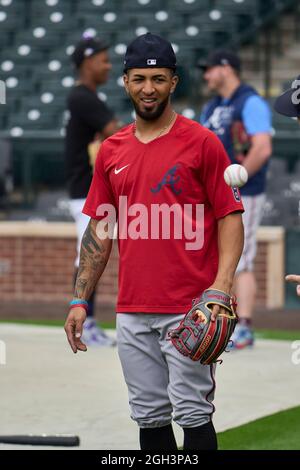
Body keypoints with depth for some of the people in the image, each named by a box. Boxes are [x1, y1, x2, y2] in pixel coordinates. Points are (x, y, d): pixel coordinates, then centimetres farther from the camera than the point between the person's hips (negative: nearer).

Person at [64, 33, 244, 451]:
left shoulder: (201, 142, -3)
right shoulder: (111, 151, 12)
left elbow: (230, 216, -5)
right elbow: (100, 228, 16)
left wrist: (222, 283, -18)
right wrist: (79, 300, 11)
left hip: (188, 311, -5)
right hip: (132, 312, 5)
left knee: (193, 414, -6)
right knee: (150, 416, 10)